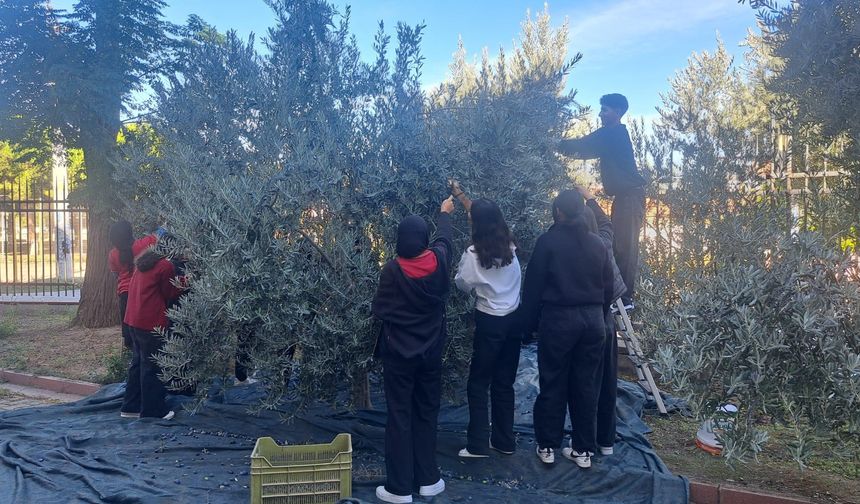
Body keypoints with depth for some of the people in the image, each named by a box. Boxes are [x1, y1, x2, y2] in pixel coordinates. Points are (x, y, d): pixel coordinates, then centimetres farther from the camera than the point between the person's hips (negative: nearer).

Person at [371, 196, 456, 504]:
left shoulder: (392, 270, -18)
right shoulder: (439, 261, -9)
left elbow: (378, 311, -7)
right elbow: (444, 237, 14)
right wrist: (445, 212, 34)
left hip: (399, 354, -3)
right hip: (431, 352, 3)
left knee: (400, 417, 5)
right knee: (427, 415, 15)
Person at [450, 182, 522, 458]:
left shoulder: (473, 253, -16)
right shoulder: (510, 244, 2)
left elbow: (462, 285, -3)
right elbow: (487, 215, 17)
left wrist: (461, 269, 14)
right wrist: (460, 195, 24)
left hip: (489, 322, -5)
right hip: (515, 319, 6)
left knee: (478, 383, 6)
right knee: (504, 383, 14)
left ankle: (478, 444, 9)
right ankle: (505, 441, 23)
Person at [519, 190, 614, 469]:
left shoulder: (548, 241, -7)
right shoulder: (597, 244, 6)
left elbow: (533, 284, -6)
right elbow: (608, 287, 10)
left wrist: (529, 322, 2)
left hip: (558, 319, -4)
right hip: (593, 319, 4)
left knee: (553, 385, 7)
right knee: (587, 386, 10)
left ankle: (547, 446, 16)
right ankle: (583, 449, 18)